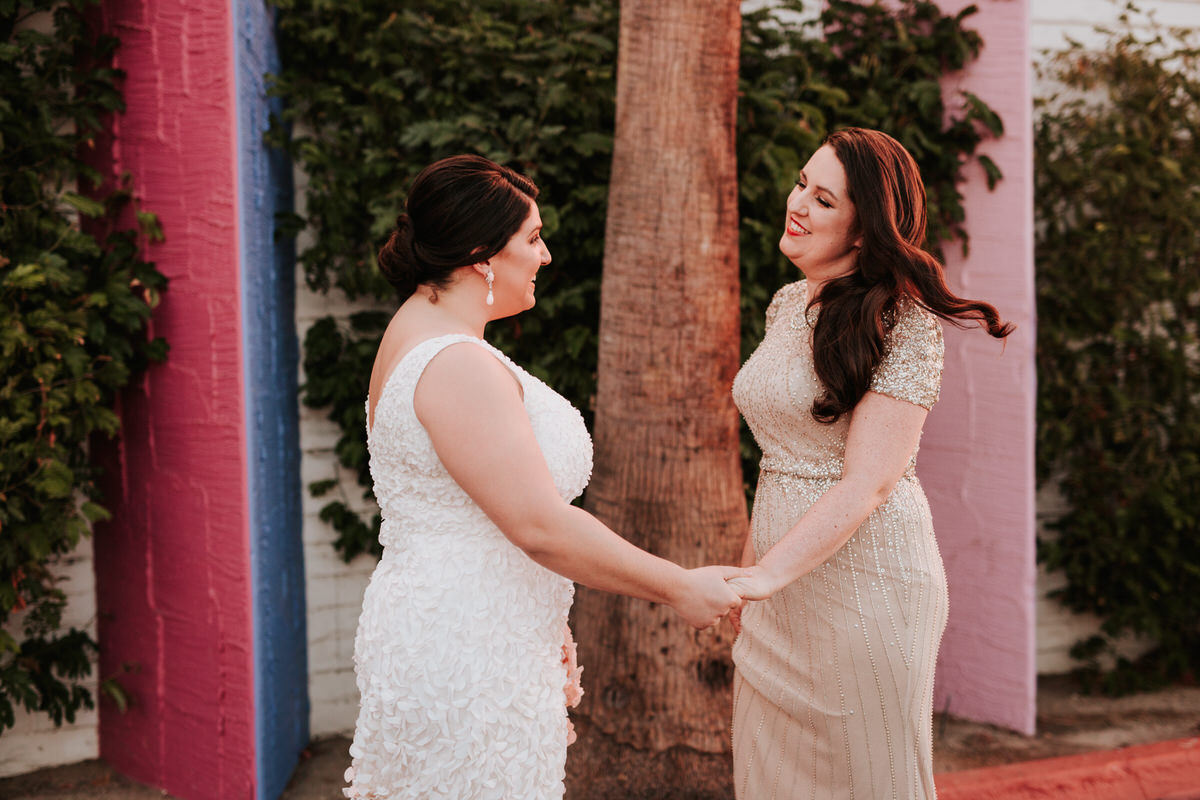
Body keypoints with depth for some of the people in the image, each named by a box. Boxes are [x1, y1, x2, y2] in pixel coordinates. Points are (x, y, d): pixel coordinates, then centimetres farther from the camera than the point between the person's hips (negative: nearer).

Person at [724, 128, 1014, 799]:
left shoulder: (903, 324, -14)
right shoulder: (787, 304, 9)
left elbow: (867, 485, -21)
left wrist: (763, 577, -29)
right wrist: (747, 567, 15)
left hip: (866, 579, -7)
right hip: (782, 586, 7)